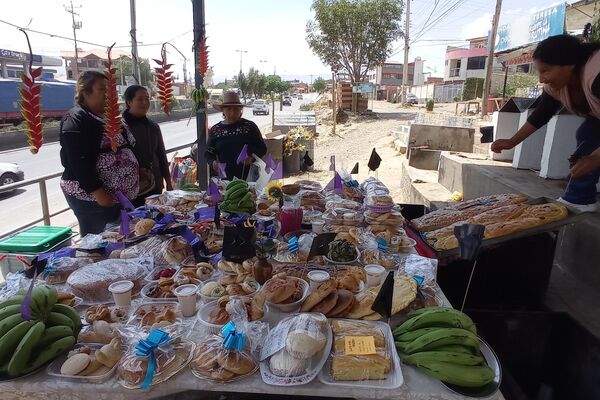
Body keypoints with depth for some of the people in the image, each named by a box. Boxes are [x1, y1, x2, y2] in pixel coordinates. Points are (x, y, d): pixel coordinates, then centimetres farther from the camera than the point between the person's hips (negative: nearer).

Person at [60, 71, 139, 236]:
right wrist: (98, 192, -24)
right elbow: (79, 162, -21)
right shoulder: (76, 119, -12)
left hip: (116, 195, 9)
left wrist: (135, 169, 20)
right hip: (90, 196, -9)